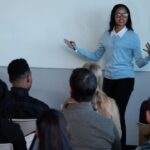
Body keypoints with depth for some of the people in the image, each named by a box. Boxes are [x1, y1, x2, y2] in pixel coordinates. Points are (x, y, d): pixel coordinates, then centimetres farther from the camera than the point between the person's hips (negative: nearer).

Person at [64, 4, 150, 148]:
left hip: (125, 79, -4)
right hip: (108, 79, 4)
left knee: (118, 114, -7)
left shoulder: (133, 37, -3)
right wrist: (76, 48, 11)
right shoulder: (106, 35, 8)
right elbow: (95, 56, 14)